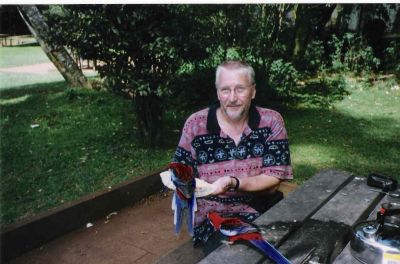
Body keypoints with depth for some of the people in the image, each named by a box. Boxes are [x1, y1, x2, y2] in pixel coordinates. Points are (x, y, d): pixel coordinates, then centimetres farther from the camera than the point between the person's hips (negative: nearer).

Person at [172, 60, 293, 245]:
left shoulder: (271, 122, -4)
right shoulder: (195, 125, -5)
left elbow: (273, 181, -8)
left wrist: (233, 183, -25)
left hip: (261, 213, 2)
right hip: (212, 217, -1)